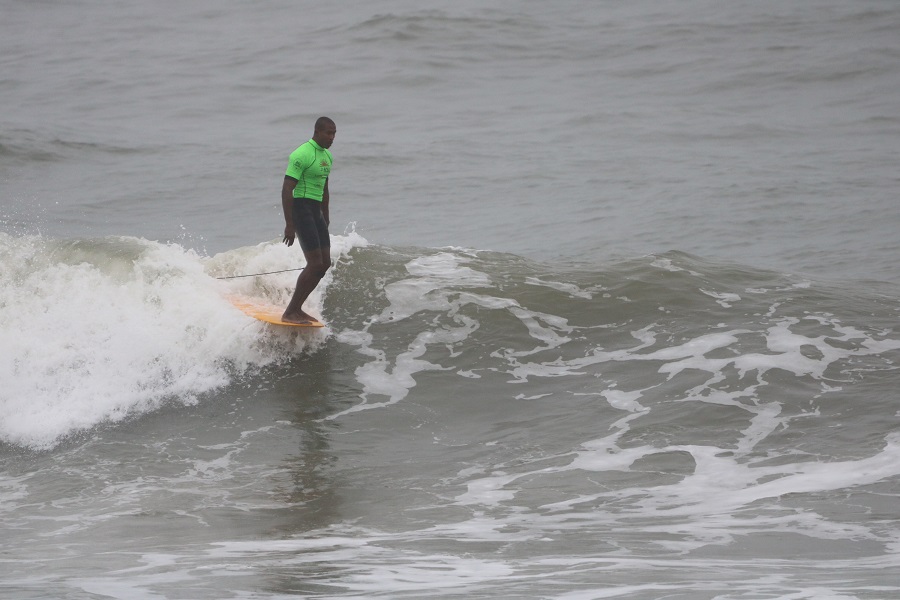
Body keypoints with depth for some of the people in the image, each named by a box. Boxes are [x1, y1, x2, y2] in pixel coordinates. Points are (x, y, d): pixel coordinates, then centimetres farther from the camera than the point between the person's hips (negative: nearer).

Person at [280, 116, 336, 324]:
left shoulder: (327, 156, 13)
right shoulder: (302, 155, -16)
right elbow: (287, 189, -19)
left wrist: (325, 220, 27)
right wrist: (289, 224, -22)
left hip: (316, 211, 10)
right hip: (301, 208, -10)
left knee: (325, 263, 7)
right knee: (315, 263, -13)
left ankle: (296, 309, 14)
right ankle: (290, 312, -7)